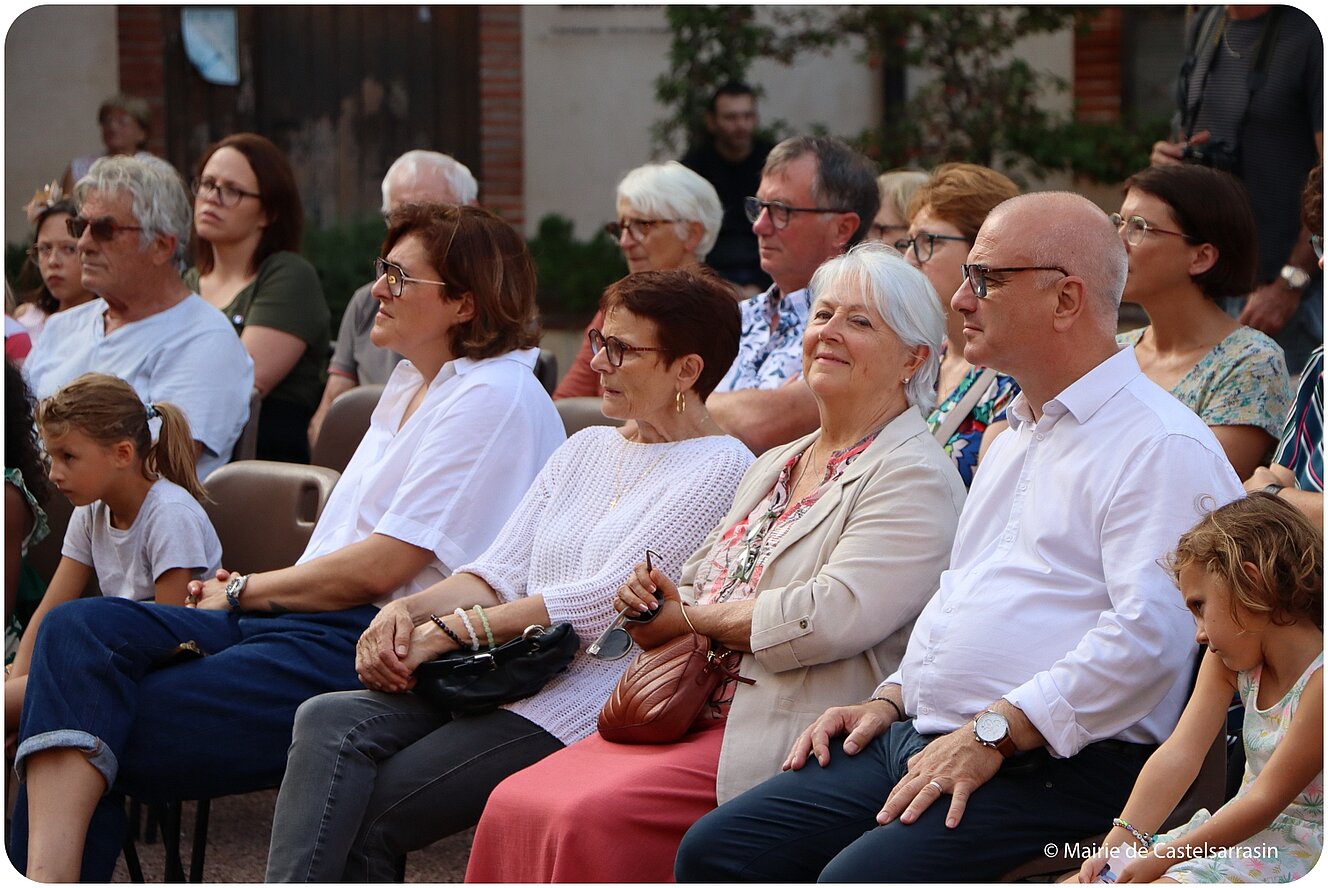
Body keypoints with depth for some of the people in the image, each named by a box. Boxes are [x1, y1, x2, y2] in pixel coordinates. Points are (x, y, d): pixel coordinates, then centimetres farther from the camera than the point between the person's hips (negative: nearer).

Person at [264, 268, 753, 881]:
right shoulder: (587, 448, 23)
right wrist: (409, 610, -7)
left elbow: (610, 600, -12)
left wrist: (448, 631, -14)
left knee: (364, 820, -21)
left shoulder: (721, 469, -3)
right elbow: (502, 571, 15)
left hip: (587, 699, -7)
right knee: (329, 722, -20)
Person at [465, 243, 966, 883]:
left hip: (789, 737, -8)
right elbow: (692, 598, 26)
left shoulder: (914, 477, -5)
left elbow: (833, 617, -18)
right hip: (692, 709, 8)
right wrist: (652, 603, 0)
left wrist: (691, 617, -5)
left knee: (590, 818, -27)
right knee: (515, 806, -14)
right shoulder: (773, 468, 23)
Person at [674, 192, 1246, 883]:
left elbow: (1150, 633, -21)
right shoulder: (1016, 436, 25)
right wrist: (890, 699, 16)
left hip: (1055, 767, -9)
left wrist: (992, 734, -22)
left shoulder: (1163, 447, -9)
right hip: (924, 740, 9)